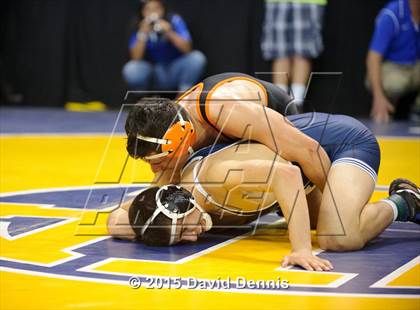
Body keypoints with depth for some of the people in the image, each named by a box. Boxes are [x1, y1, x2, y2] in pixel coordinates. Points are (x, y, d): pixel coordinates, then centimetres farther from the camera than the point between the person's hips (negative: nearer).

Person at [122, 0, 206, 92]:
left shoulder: (174, 20, -12)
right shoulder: (139, 27, -11)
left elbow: (187, 49, -19)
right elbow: (136, 58, -19)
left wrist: (170, 33, -33)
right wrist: (143, 34, -31)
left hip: (175, 71, 0)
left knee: (197, 58, -26)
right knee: (130, 70, -30)